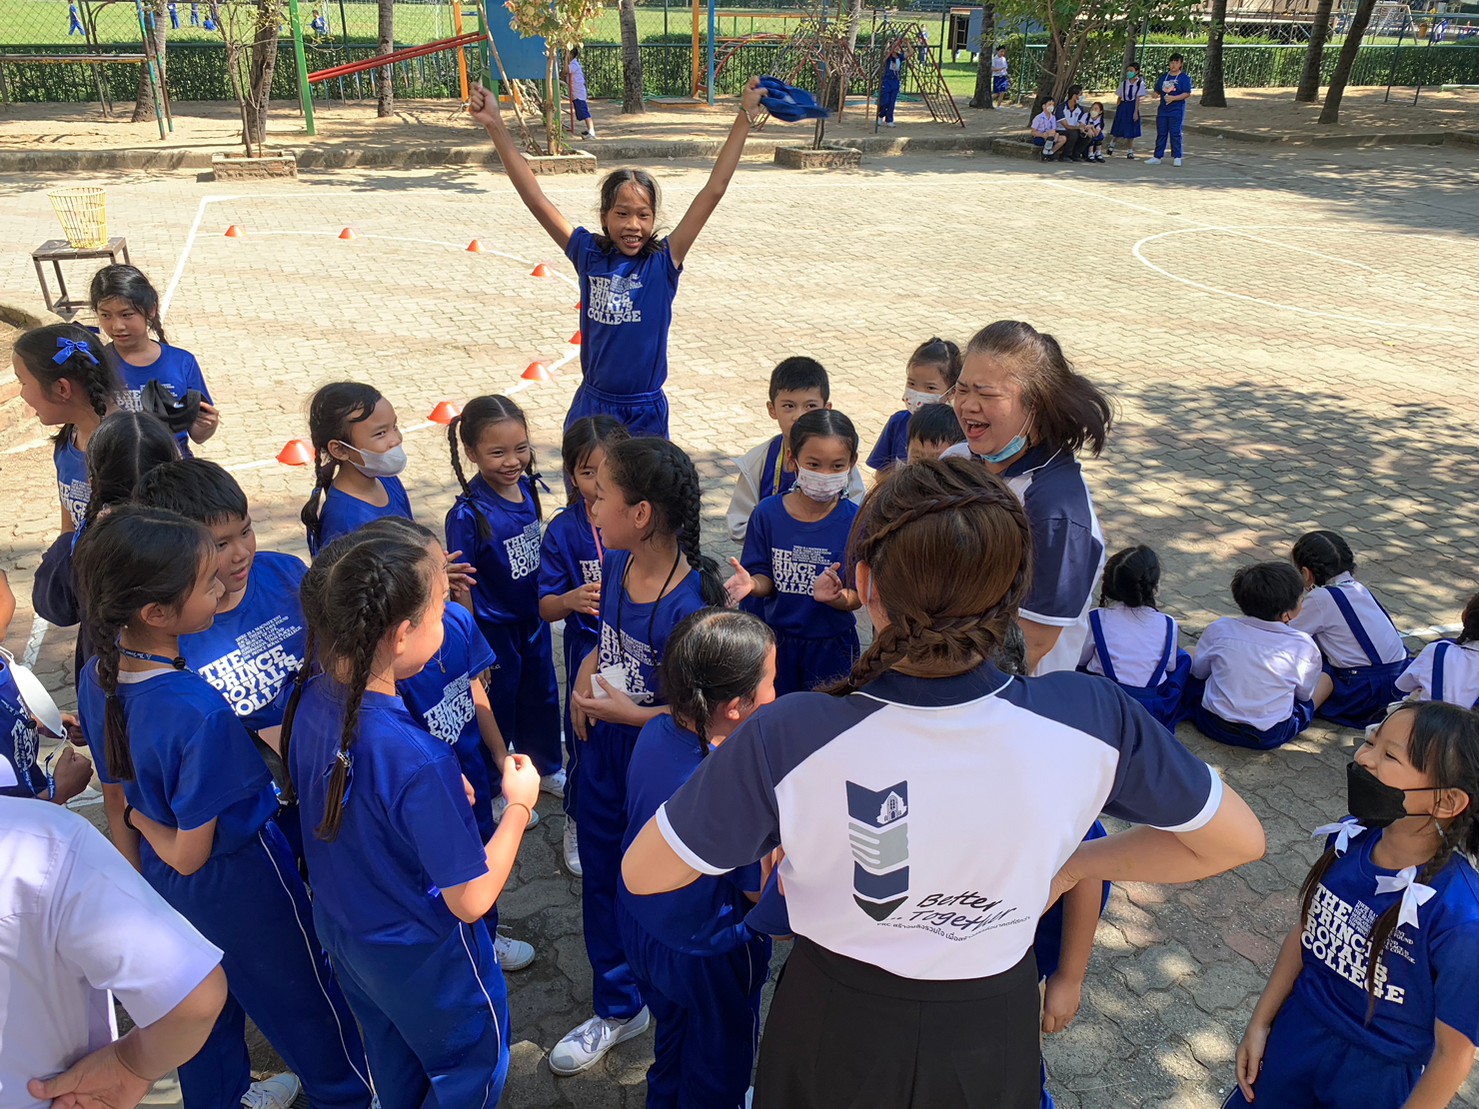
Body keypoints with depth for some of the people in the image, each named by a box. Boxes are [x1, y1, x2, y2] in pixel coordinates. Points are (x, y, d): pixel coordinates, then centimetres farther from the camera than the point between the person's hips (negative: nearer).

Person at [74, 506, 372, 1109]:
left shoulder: (97, 679, -13)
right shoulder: (202, 714, -37)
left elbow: (116, 799, 1)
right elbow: (190, 854, -27)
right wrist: (142, 817, -10)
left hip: (164, 881, 7)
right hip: (240, 880, -7)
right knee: (299, 998, 20)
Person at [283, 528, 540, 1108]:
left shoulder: (309, 700, -17)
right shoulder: (418, 760, -40)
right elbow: (470, 901, -28)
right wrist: (520, 804, -17)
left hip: (343, 931, 7)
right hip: (425, 962, -7)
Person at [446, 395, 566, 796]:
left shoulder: (527, 487, -8)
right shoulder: (468, 514, -27)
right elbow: (462, 586, -21)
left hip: (534, 618, 6)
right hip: (494, 629, -6)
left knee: (542, 696, 24)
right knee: (498, 706, 14)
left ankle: (546, 768, 49)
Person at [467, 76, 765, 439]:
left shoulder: (663, 261, -8)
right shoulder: (589, 255, -4)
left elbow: (714, 191, -12)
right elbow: (534, 197, -7)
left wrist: (745, 116, -15)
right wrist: (495, 126, -12)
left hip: (646, 413, -1)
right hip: (591, 406, 1)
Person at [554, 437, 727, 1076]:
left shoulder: (687, 605, -29)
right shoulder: (615, 564, -5)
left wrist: (631, 713, -23)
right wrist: (587, 671, -5)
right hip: (604, 753, 8)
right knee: (601, 877, 21)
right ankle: (618, 1007, 44)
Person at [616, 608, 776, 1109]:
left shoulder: (656, 733, -17)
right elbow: (764, 892, -24)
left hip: (641, 925, 7)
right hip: (709, 957, -7)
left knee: (673, 1036, 35)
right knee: (717, 1067, 24)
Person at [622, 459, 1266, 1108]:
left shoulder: (786, 740, -33)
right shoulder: (1092, 721, -28)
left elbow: (642, 873, -18)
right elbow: (1237, 840, -9)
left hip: (837, 1034, -1)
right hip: (994, 1031, 2)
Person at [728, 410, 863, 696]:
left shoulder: (856, 521, -15)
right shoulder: (767, 513, -9)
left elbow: (858, 597, -14)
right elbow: (766, 578, -5)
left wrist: (835, 595, -35)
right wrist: (752, 583, -27)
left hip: (832, 644, -1)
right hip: (778, 639, 2)